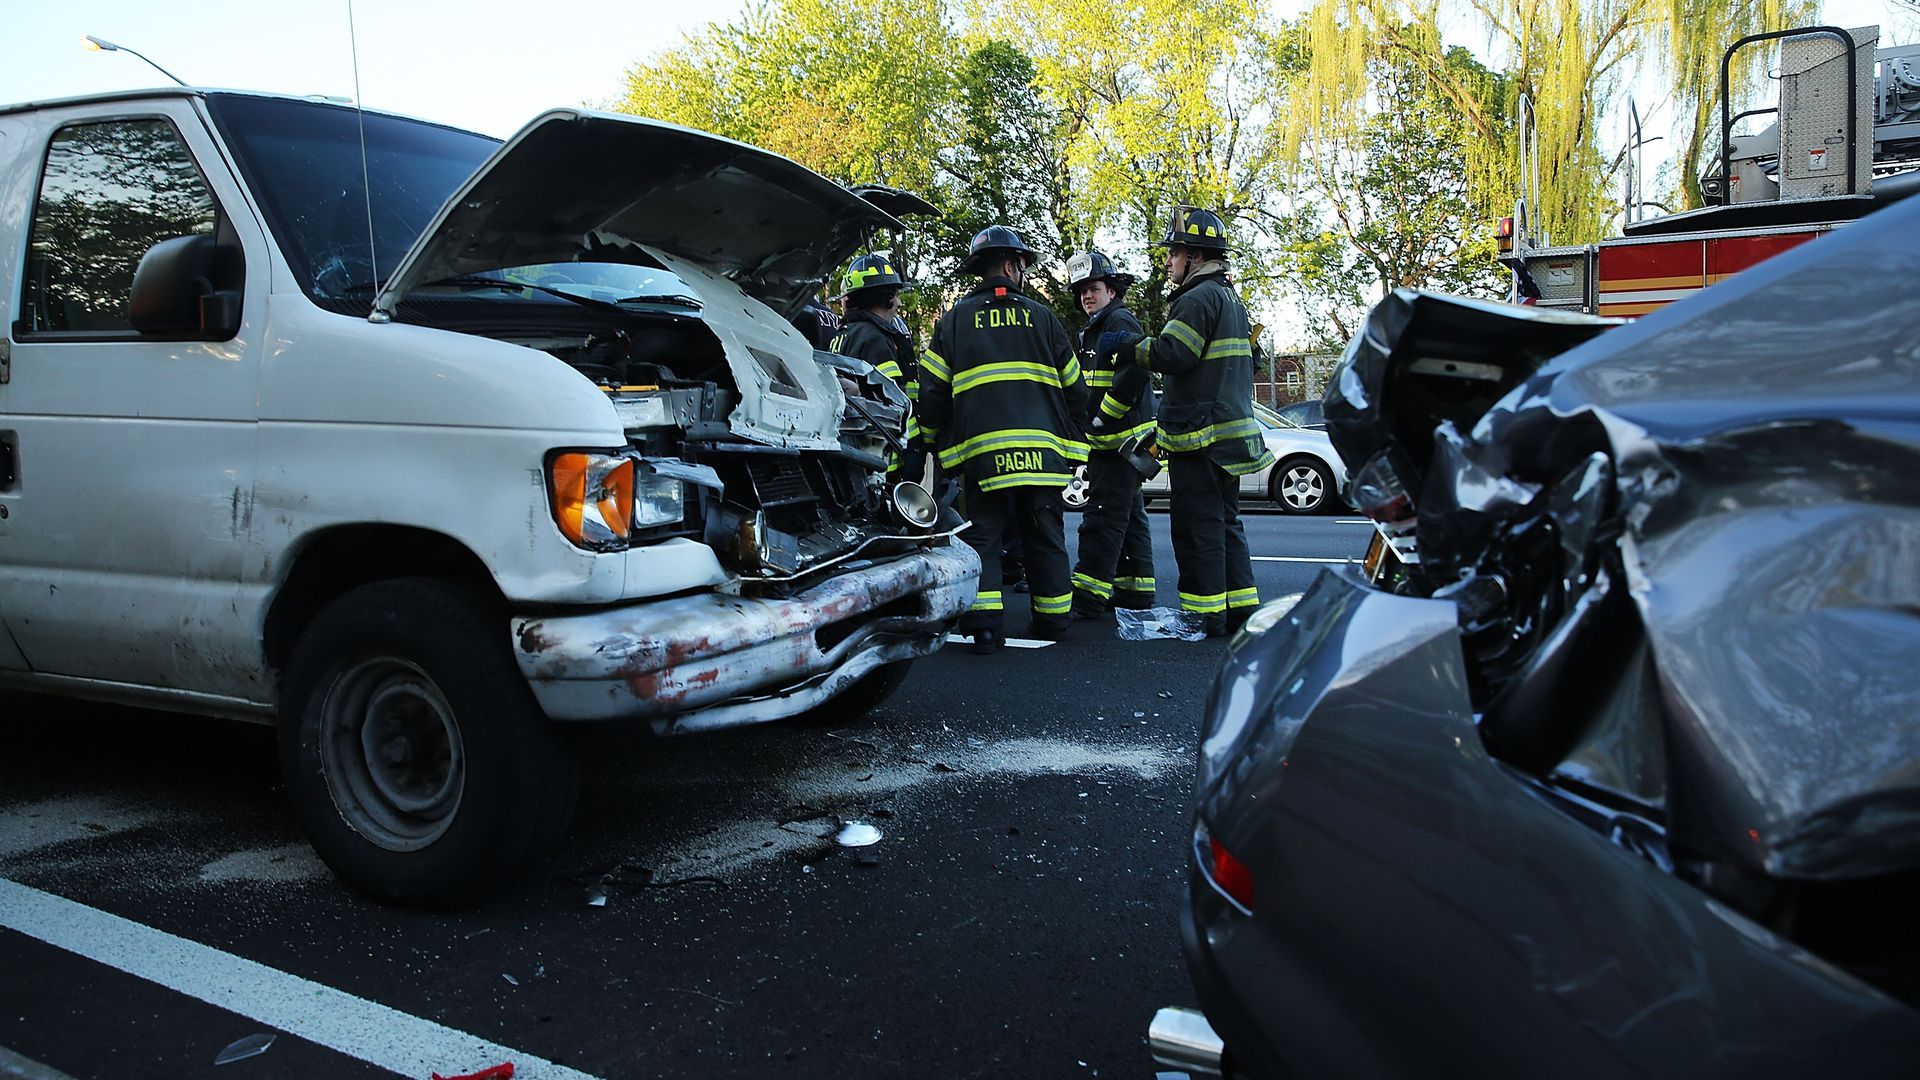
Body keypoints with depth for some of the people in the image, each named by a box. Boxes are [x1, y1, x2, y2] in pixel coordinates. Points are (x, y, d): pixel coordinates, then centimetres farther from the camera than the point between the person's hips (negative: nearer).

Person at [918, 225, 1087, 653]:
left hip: (981, 453, 0)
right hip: (1041, 451, 1)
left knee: (982, 537, 5)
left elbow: (932, 392, 6)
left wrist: (942, 443, 19)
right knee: (1045, 537, 11)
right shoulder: (1041, 316, 9)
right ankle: (1052, 619, 18)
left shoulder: (954, 320, 9)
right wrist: (1073, 446, 21)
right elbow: (1075, 388, 11)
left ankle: (982, 623, -5)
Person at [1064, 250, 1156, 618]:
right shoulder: (1095, 330, 23)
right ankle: (1135, 590, 19)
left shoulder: (1120, 322, -9)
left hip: (1120, 439, -11)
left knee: (1103, 516, -12)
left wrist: (1100, 420, -19)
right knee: (1129, 516, 13)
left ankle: (1087, 596, -14)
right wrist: (1088, 427, 17)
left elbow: (1132, 379, -22)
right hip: (1108, 442, 11)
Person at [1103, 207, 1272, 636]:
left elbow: (1171, 355, -22)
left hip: (1200, 434, -10)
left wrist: (1127, 344, -8)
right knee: (1225, 521, 14)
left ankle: (1204, 614, -4)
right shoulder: (1231, 299, 21)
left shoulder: (1199, 298, -12)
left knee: (1198, 525, -6)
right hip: (1230, 431, 10)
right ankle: (1239, 608, 17)